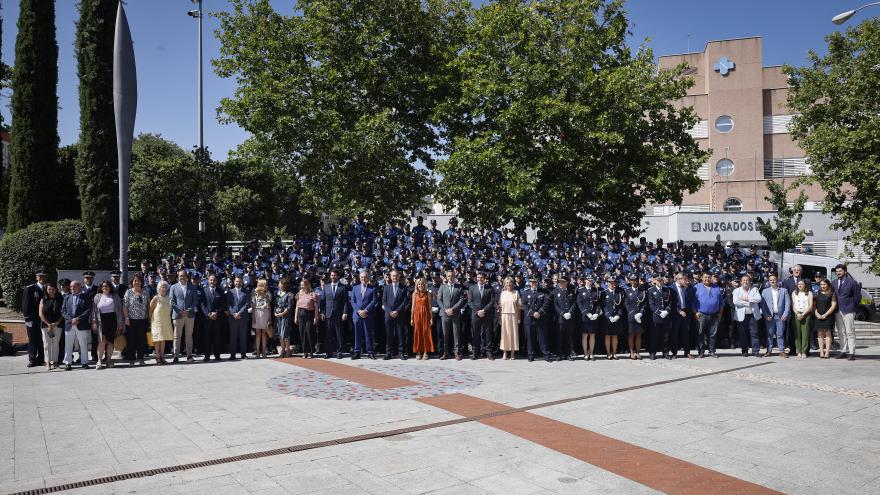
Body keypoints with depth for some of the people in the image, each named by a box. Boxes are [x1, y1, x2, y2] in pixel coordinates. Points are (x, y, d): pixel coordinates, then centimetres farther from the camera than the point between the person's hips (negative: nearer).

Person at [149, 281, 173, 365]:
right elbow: (150, 310, -6)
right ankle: (158, 358, 1)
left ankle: (162, 357, 11)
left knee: (163, 339, 7)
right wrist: (150, 321, -5)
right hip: (157, 321, -5)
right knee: (158, 339, -4)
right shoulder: (156, 298, -7)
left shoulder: (168, 299, 8)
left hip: (166, 322, 5)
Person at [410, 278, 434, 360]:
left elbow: (430, 307, 1)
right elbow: (413, 306, 7)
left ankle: (425, 352, 5)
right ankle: (418, 352, 9)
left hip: (426, 314, -1)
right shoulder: (414, 294, 6)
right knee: (417, 333, 3)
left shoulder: (428, 294, 2)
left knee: (426, 332, -1)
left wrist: (431, 318, -4)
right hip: (417, 314, 1)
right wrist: (411, 318, 3)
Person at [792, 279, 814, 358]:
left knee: (805, 334, -6)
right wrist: (797, 313, -7)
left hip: (806, 314, -2)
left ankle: (804, 352, -5)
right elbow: (793, 305, 10)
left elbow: (810, 306, 1)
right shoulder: (794, 293, 16)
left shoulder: (809, 293, 9)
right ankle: (799, 352, 0)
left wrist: (803, 314, -9)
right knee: (797, 334, -3)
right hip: (796, 315, 2)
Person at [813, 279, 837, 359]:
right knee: (820, 334, 2)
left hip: (828, 316, -4)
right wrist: (816, 313, -4)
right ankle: (821, 352, 2)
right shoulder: (817, 294, 13)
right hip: (819, 316, 4)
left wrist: (825, 315, -11)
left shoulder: (832, 294, 1)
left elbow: (833, 306, -5)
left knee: (828, 333, -4)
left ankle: (827, 352, -4)